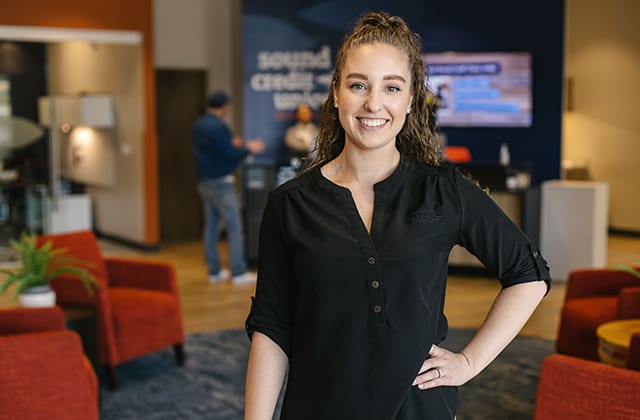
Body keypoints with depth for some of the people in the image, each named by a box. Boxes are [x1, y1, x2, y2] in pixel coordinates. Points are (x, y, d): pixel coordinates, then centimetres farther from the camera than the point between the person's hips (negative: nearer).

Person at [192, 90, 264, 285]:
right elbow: (230, 156, -18)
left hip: (204, 182, 9)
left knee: (210, 227, 11)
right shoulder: (219, 127, -18)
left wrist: (231, 145, 23)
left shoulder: (197, 125, 10)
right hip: (220, 184, -9)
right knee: (234, 227, -3)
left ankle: (214, 271, 15)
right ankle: (238, 273, -1)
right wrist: (249, 148, -3)